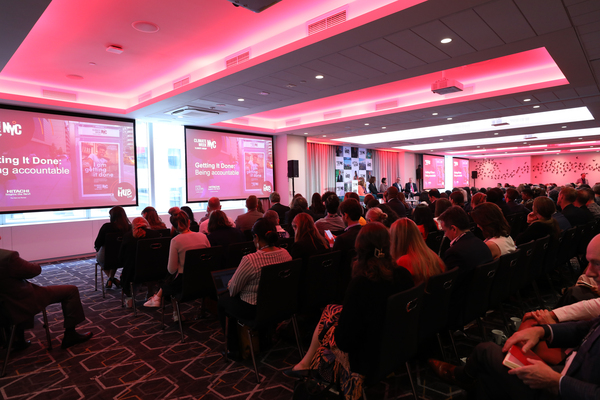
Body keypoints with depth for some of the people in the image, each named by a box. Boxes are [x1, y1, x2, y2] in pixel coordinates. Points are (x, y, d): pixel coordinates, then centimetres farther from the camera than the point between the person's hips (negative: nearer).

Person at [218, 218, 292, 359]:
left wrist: (230, 285, 7)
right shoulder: (285, 254, -9)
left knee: (223, 301, 22)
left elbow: (232, 289, -15)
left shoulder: (250, 260, -29)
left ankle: (234, 349, 29)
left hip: (254, 310, -7)